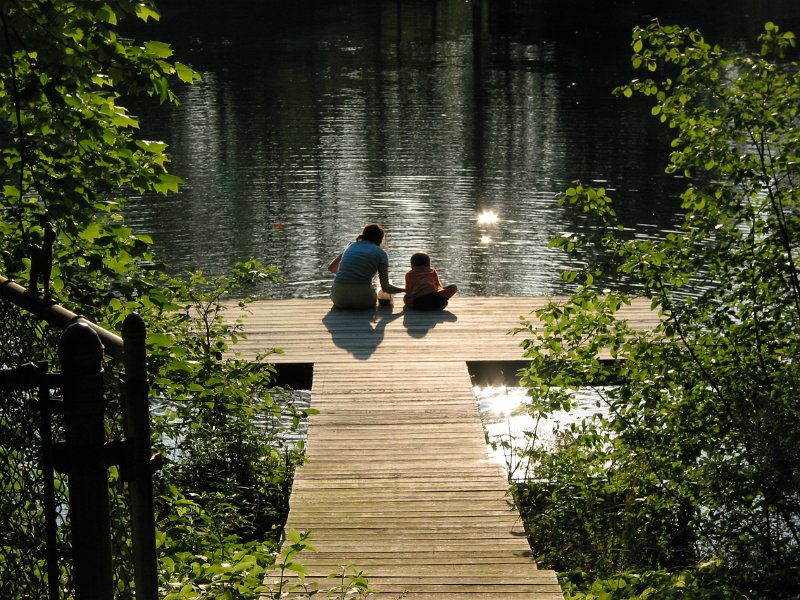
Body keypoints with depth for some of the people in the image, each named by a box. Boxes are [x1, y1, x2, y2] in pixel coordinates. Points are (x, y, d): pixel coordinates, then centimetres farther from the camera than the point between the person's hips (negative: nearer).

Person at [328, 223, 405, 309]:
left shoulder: (351, 245, 18)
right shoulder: (381, 253, 6)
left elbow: (331, 268, 29)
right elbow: (385, 287, -2)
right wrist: (407, 290, 13)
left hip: (339, 298, 3)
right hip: (362, 299, -3)